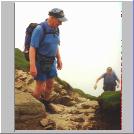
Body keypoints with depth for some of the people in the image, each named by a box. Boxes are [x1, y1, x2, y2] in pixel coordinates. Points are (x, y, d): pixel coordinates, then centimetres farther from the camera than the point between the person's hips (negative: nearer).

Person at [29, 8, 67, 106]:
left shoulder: (55, 29, 0)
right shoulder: (39, 29, -24)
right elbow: (32, 48, -24)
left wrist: (59, 60, 13)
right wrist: (32, 66, -27)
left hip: (50, 62, 7)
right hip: (39, 63, -7)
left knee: (50, 85, 13)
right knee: (40, 88, -1)